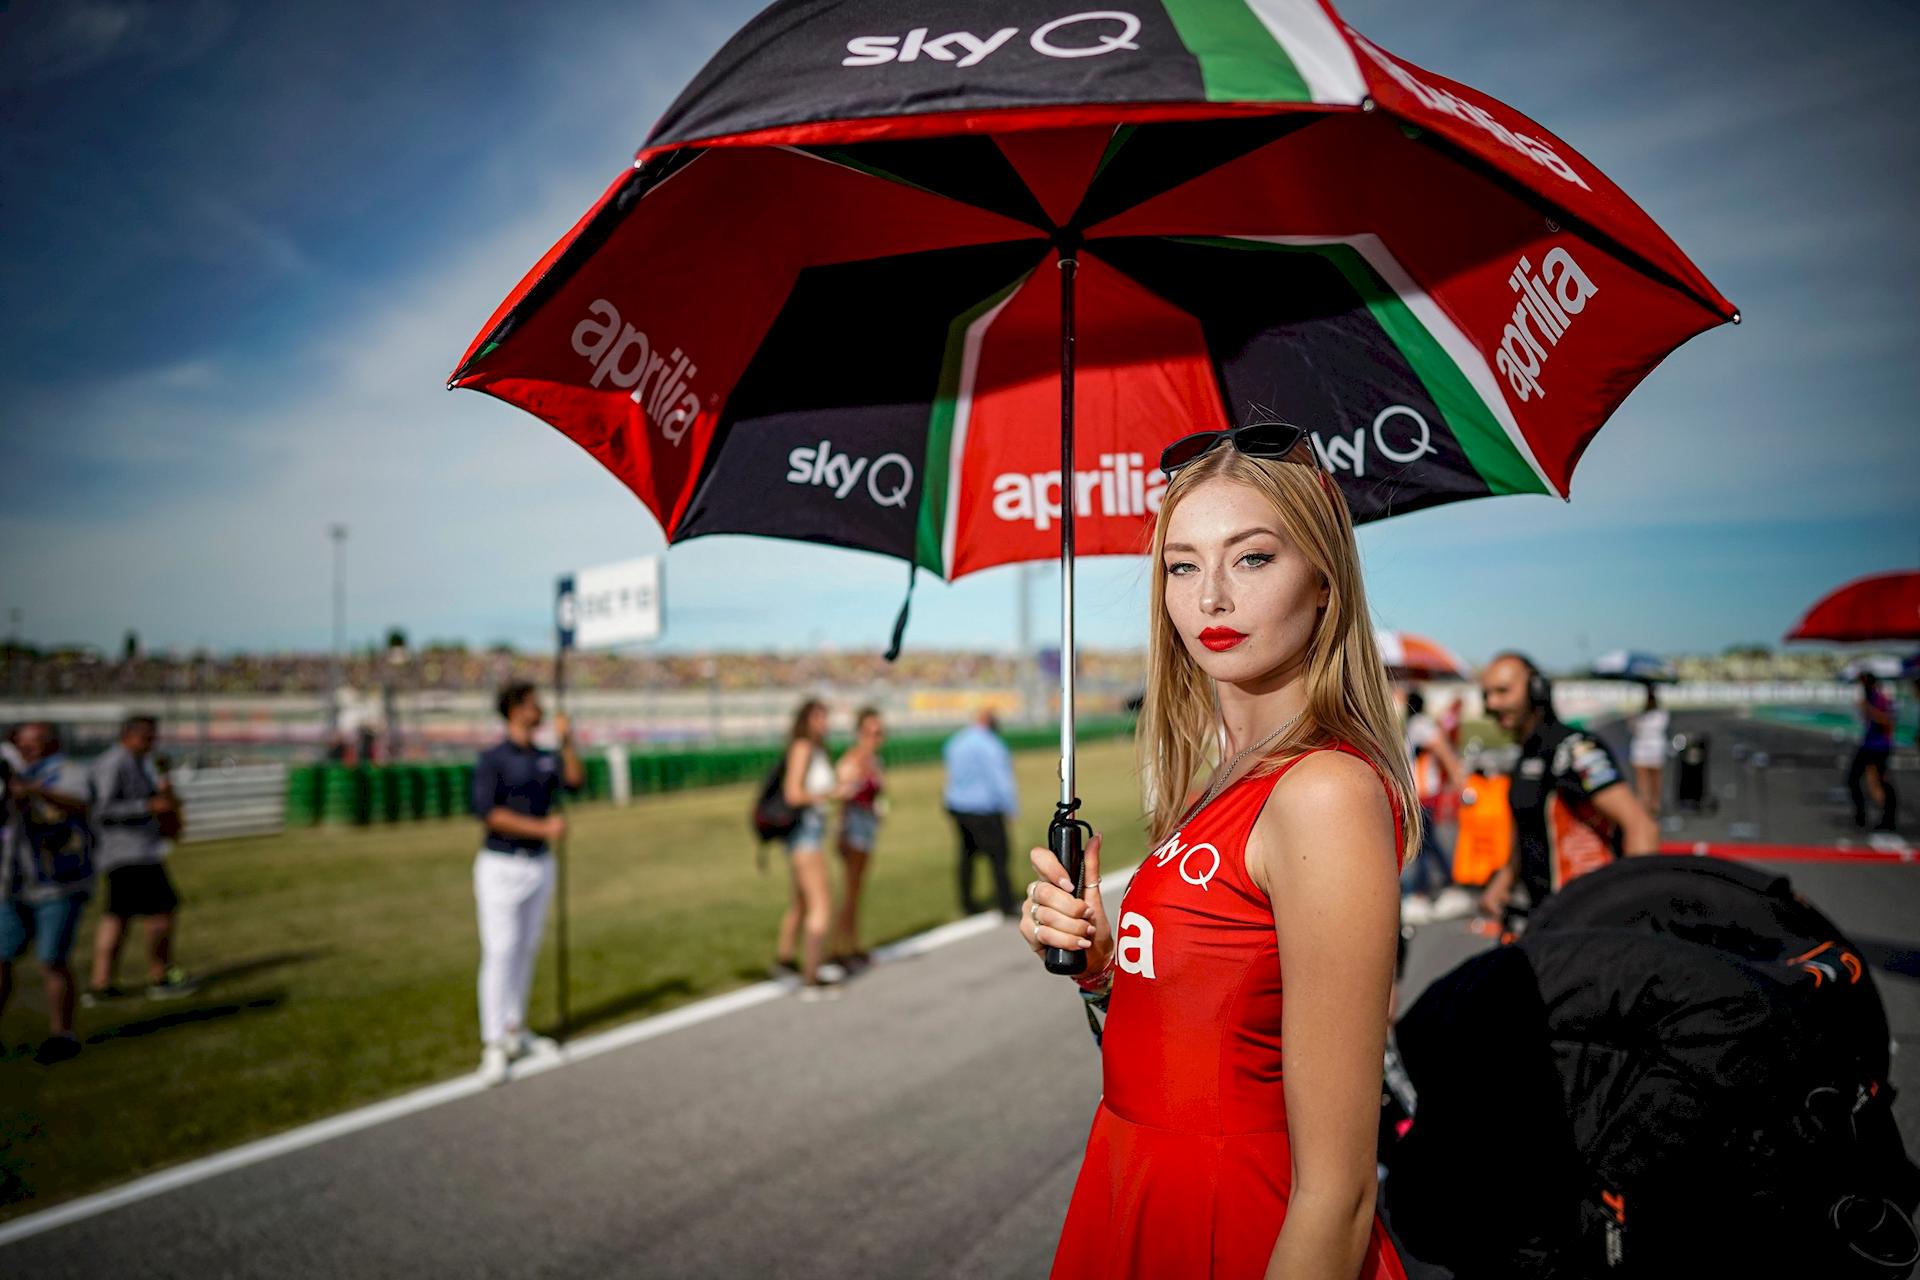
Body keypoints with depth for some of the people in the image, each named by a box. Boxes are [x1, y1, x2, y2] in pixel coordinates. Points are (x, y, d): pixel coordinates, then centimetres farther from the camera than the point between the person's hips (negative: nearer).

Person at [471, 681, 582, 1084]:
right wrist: (543, 827, -24)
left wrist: (567, 741, -12)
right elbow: (488, 812, -20)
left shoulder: (545, 759, 11)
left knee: (527, 949, 13)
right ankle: (494, 1049, -7)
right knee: (500, 952, -8)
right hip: (502, 866, -7)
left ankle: (514, 1032, 24)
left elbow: (575, 782, -5)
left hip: (540, 864, 7)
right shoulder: (492, 759, -10)